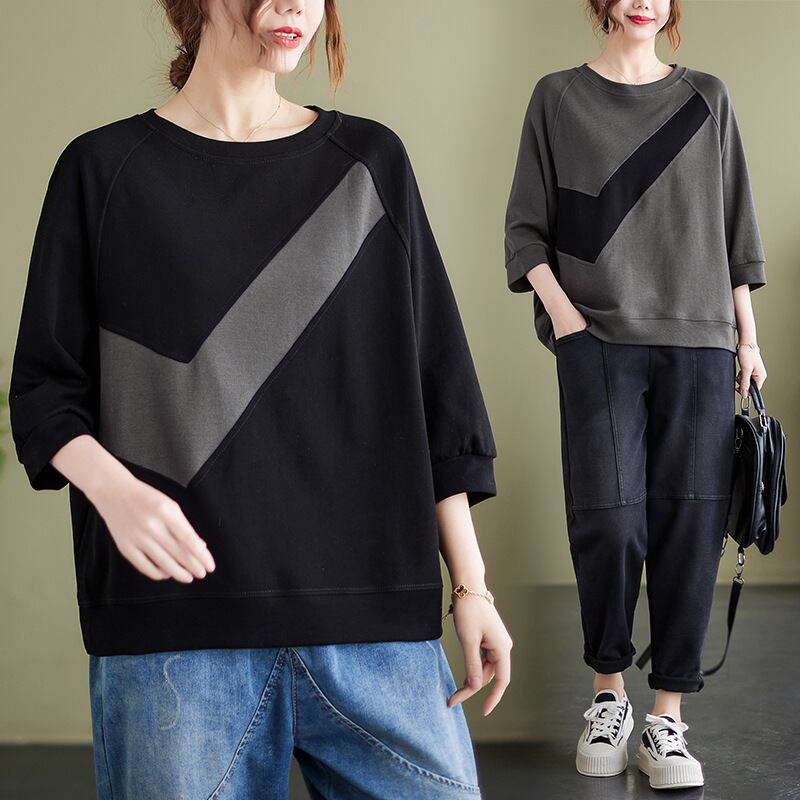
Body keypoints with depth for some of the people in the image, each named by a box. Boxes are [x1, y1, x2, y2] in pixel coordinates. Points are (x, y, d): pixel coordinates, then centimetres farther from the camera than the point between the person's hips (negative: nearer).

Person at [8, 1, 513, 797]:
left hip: (376, 612, 2)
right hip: (175, 622, -1)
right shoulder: (103, 169, 4)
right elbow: (46, 388, 5)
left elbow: (434, 383, 9)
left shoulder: (370, 162, 9)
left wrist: (470, 586, 5)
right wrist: (113, 487, -16)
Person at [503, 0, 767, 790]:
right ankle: (608, 694, 11)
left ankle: (667, 716, 5)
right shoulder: (558, 97, 9)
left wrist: (748, 337, 10)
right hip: (599, 340, -2)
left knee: (689, 520, -3)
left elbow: (733, 225, 15)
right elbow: (526, 227, 8)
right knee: (608, 516, -11)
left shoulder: (707, 98, 13)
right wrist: (560, 309, -7)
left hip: (699, 340, 2)